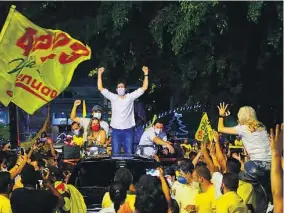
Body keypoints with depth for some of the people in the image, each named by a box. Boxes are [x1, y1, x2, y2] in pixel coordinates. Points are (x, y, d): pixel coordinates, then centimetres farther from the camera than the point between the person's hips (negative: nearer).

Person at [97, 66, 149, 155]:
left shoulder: (130, 97, 2)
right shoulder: (113, 98, 4)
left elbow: (144, 88, -2)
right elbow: (100, 88, 1)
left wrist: (146, 74, -10)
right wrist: (100, 74, -6)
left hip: (128, 130, 0)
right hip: (116, 130, 1)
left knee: (129, 153, 3)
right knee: (115, 153, 3)